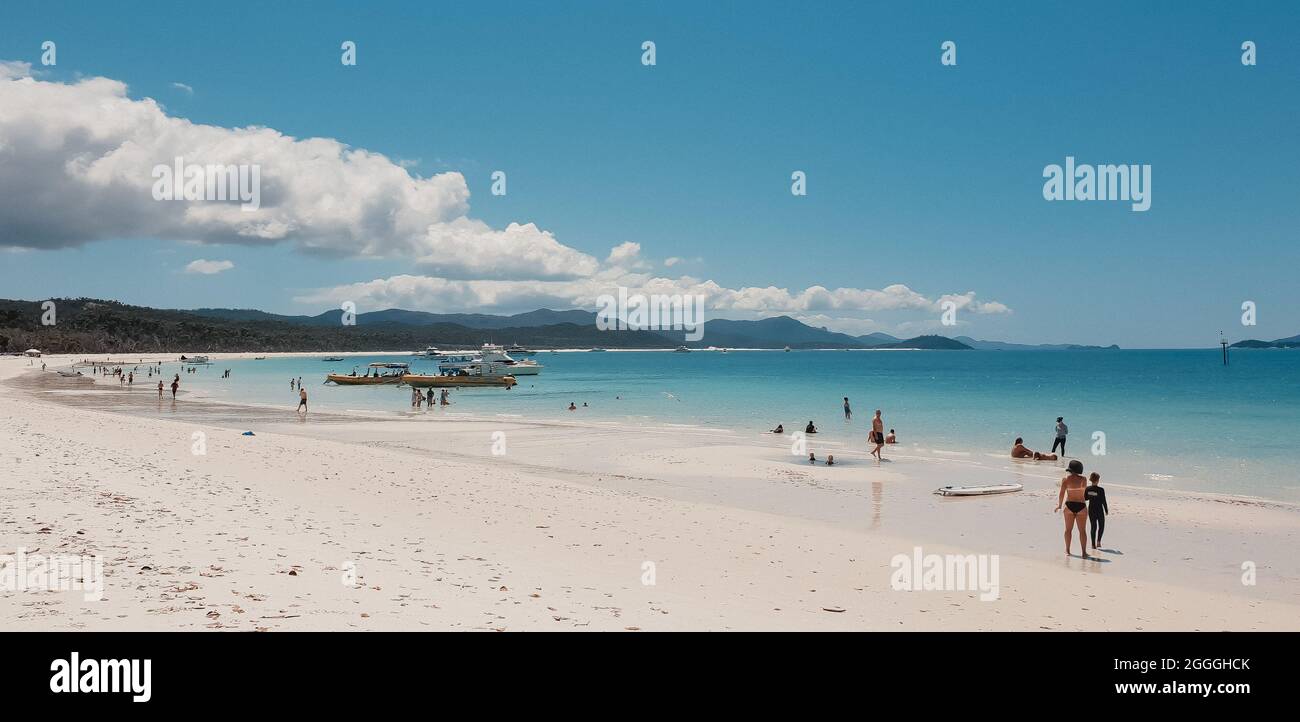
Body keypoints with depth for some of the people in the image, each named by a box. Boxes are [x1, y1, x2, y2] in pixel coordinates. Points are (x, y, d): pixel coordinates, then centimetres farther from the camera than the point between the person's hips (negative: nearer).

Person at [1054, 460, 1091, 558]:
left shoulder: (1066, 479, -3)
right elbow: (1084, 492, 12)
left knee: (1068, 529, 13)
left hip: (1069, 505, 0)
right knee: (1082, 530, 6)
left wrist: (1059, 505, 8)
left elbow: (1062, 493, -3)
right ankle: (1084, 552, 2)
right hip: (1081, 505, 0)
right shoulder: (1083, 479, -2)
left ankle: (1067, 550, 16)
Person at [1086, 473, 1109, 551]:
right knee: (1101, 526, 15)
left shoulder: (1087, 489, -5)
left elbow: (1085, 498, 5)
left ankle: (1093, 544, 9)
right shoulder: (1101, 490, -17)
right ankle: (1098, 541, 2)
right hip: (1099, 510, -4)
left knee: (1093, 526, 10)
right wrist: (1106, 510, 1)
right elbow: (1103, 501, -12)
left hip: (1091, 510, 4)